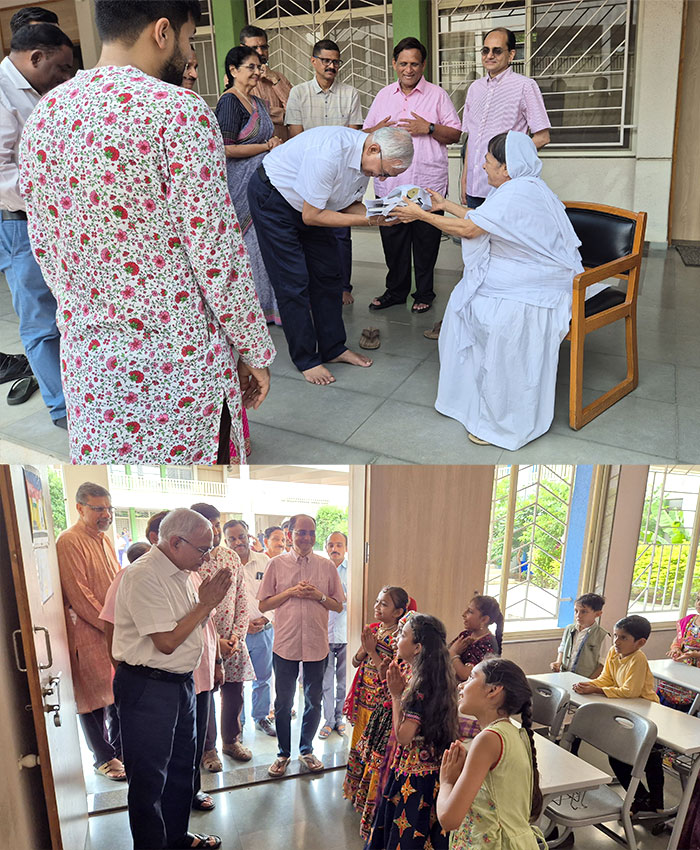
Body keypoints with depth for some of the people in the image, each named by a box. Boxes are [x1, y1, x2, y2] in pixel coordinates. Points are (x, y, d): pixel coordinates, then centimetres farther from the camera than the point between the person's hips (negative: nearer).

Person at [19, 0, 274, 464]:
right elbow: (216, 252, -17)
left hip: (86, 357, 7)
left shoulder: (43, 115, 6)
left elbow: (46, 251, 12)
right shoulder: (177, 109, -15)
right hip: (177, 363, -6)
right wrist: (256, 351, -5)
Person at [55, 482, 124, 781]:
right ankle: (103, 758, 24)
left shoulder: (104, 539, 11)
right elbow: (79, 596, -19)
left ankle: (121, 749, 33)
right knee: (94, 699, 8)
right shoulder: (69, 542, -16)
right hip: (88, 635, -7)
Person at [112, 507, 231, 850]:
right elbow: (166, 642, -25)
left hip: (181, 681, 9)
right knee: (149, 777, 6)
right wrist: (206, 604, -18)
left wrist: (207, 601, -4)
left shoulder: (180, 572, 5)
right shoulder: (144, 576, -23)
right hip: (147, 688, -9)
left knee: (181, 765, 22)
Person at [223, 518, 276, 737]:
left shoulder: (264, 561, 2)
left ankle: (261, 718, 33)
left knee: (263, 678, 15)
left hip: (264, 631, 3)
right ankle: (237, 723, 26)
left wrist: (265, 619, -9)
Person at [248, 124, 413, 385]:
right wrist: (368, 220, -28)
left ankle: (334, 349, 18)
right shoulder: (329, 153, -36)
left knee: (327, 276, 7)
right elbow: (311, 216, -29)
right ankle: (306, 360, 3)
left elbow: (350, 204, 2)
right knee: (294, 283, -8)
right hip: (272, 198, -8)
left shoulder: (367, 157, -10)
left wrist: (378, 214, -20)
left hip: (309, 204, 8)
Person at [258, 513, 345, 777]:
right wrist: (290, 592, -14)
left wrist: (319, 596, -12)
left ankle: (306, 750, 32)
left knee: (313, 701, 12)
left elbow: (338, 606, 6)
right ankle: (283, 754, 28)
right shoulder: (277, 564, -1)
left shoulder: (327, 566, 2)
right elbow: (263, 605, -1)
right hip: (285, 644, -1)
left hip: (317, 644, 1)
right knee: (283, 702, 10)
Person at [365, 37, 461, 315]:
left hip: (428, 186, -3)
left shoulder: (437, 95, 5)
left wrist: (429, 128, -14)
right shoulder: (383, 95, 14)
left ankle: (424, 293, 18)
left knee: (426, 242, 3)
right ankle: (396, 290, 23)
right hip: (389, 185, 3)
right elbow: (365, 133, 17)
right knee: (392, 240, 8)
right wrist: (378, 131, -5)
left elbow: (455, 135, 2)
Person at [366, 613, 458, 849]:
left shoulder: (421, 686, -26)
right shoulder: (441, 679, 1)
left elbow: (403, 736, -24)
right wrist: (402, 690, 2)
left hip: (415, 773, -9)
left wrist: (396, 694, -17)